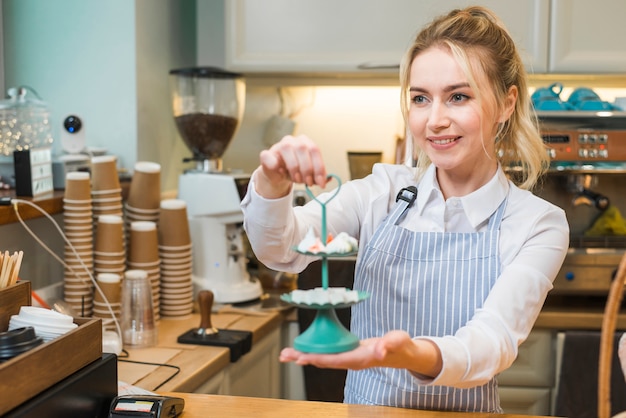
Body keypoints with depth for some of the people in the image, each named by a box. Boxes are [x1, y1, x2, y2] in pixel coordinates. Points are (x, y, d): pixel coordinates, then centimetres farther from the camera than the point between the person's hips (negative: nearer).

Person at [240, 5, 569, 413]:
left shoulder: (538, 225, -5)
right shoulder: (384, 191, 1)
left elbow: (493, 339, -18)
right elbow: (282, 250, -9)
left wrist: (416, 355, -38)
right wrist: (273, 186, -29)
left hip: (462, 410, -1)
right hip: (365, 405, 2)